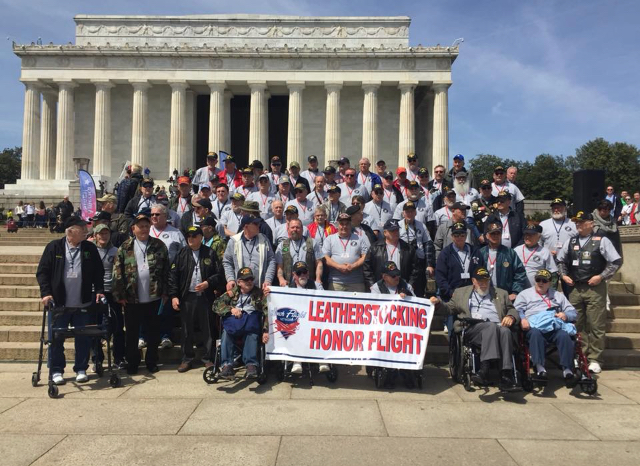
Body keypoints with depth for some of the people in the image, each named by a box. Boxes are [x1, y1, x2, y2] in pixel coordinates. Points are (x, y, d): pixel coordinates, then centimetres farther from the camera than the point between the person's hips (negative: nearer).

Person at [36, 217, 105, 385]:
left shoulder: (90, 248, 2)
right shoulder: (54, 247, -3)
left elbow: (98, 272, 7)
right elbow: (42, 272, -1)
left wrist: (99, 290, -3)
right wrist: (46, 293, -9)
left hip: (83, 304, 2)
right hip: (58, 303, -1)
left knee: (83, 339, 7)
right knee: (56, 339, 6)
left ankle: (81, 369, 20)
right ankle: (56, 370, 20)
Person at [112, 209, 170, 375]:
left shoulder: (159, 246, 3)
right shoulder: (125, 248, 1)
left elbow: (166, 270, 3)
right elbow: (117, 273, -1)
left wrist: (165, 292, -1)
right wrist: (120, 295, -5)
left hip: (154, 298, 0)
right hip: (132, 299, 0)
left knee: (153, 332, 10)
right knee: (132, 333, 10)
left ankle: (151, 361, 24)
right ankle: (132, 363, 25)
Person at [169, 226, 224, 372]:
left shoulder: (210, 253, 1)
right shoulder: (182, 254, 4)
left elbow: (219, 274, 1)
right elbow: (173, 276, 1)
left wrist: (208, 283, -15)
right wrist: (173, 296, -6)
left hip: (205, 297, -1)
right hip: (187, 297, 1)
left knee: (207, 329, 6)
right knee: (187, 330, 10)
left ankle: (208, 358, 18)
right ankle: (187, 359, 22)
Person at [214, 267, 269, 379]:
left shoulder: (259, 293, 8)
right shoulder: (233, 292, 14)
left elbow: (267, 311, -3)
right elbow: (216, 305, 8)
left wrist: (266, 330, -16)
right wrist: (231, 309, -10)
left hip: (251, 322, -1)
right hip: (234, 322, 2)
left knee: (253, 334, -34)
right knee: (226, 332, -30)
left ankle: (251, 364, -39)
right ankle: (227, 364, -32)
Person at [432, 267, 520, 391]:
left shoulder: (501, 293, 32)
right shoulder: (461, 292, 29)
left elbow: (512, 310, 25)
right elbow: (450, 308, 24)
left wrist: (511, 317, 1)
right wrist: (438, 303, 3)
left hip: (498, 326, 2)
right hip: (473, 328, -2)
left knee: (505, 331, -35)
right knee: (491, 326, -36)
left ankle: (506, 377, -44)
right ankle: (485, 369, -48)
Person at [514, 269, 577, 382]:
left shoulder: (558, 295, 33)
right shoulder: (525, 294, 25)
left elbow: (573, 312, 26)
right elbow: (517, 310, 8)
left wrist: (565, 315, 2)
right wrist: (522, 319, -14)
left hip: (556, 326, 2)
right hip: (535, 326, -2)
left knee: (564, 335, -32)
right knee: (535, 334, -37)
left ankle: (567, 368, -34)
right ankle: (539, 367, -44)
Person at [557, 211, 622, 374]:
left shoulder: (601, 241, -4)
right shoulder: (570, 242, 11)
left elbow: (616, 261, -5)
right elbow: (560, 260, 22)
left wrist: (601, 276, -12)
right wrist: (563, 275, 6)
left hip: (595, 288, -5)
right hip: (574, 288, 5)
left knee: (596, 325, -2)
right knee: (577, 325, 8)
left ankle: (594, 359, 6)